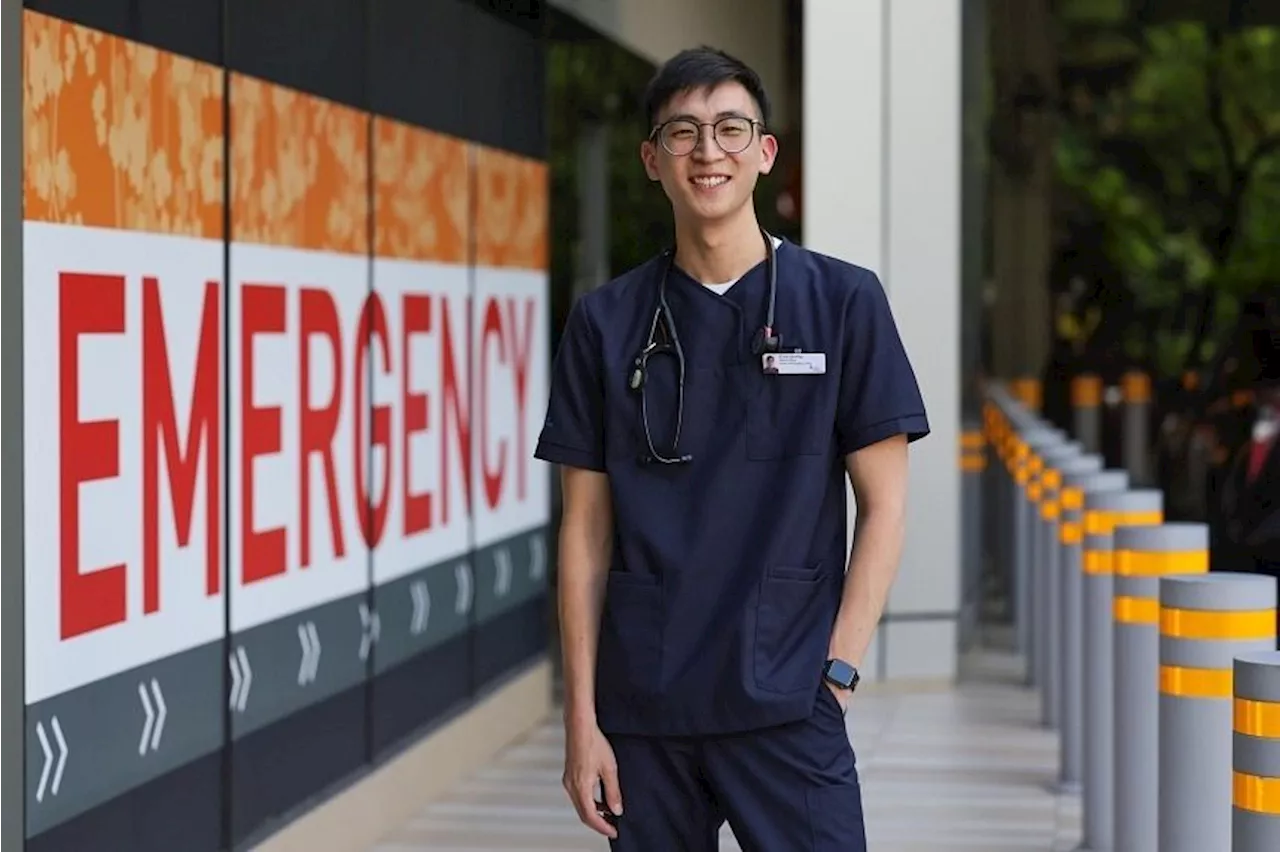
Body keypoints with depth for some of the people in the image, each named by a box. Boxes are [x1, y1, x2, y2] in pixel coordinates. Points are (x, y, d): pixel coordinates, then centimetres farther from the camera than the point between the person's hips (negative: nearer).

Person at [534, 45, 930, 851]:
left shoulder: (843, 300, 1)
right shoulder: (607, 321, 6)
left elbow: (884, 504, 2)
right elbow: (588, 529, 7)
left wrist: (836, 672, -7)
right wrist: (582, 717, 2)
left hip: (786, 708, -2)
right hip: (643, 709, 2)